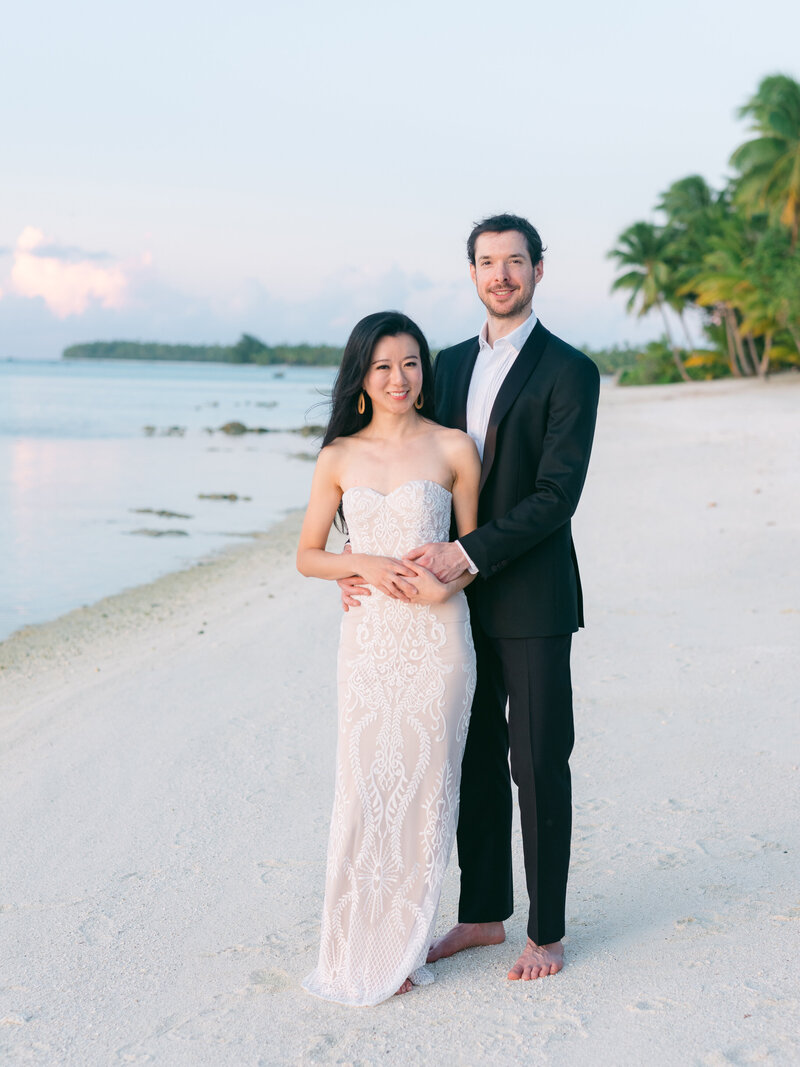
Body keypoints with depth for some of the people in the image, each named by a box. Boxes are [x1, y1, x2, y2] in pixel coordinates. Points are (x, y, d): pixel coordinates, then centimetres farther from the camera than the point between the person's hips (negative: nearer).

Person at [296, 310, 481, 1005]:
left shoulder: (453, 448, 1)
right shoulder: (339, 457, 6)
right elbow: (308, 556, 10)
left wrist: (446, 586, -13)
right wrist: (366, 564, -9)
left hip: (438, 636, -1)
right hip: (369, 637, 1)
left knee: (422, 784, 3)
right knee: (365, 785, 1)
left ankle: (404, 945, 18)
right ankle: (360, 947, 16)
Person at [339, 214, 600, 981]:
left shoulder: (568, 371, -8)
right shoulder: (451, 365, 11)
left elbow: (557, 494, -16)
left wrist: (468, 551, -24)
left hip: (533, 600, -6)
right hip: (464, 600, 6)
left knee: (538, 765, 2)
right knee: (474, 760, 13)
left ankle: (547, 931, 15)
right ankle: (483, 914, 27)